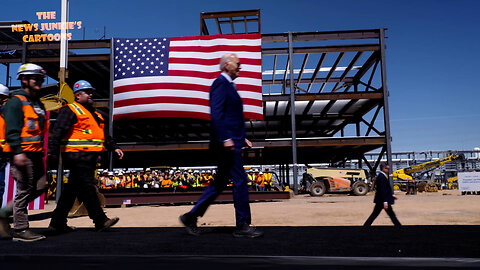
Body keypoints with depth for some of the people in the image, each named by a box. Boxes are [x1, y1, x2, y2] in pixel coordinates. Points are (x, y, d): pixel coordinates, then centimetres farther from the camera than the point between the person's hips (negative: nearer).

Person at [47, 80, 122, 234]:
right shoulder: (70, 110, -2)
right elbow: (58, 132, -12)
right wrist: (53, 153, -21)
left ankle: (57, 223, 18)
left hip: (89, 157, 9)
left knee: (72, 189, 11)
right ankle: (101, 221, -3)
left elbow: (104, 135, 30)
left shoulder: (93, 114, 25)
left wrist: (114, 147, 20)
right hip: (77, 156, -9)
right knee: (87, 189, -6)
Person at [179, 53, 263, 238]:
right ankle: (243, 226, 6)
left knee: (220, 183, 13)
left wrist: (242, 138, 22)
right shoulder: (220, 83, -9)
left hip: (232, 142, 10)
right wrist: (225, 139, -24)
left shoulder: (229, 85, 23)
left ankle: (191, 217, 20)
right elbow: (216, 114, -19)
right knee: (240, 181, -5)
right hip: (227, 143, -10)